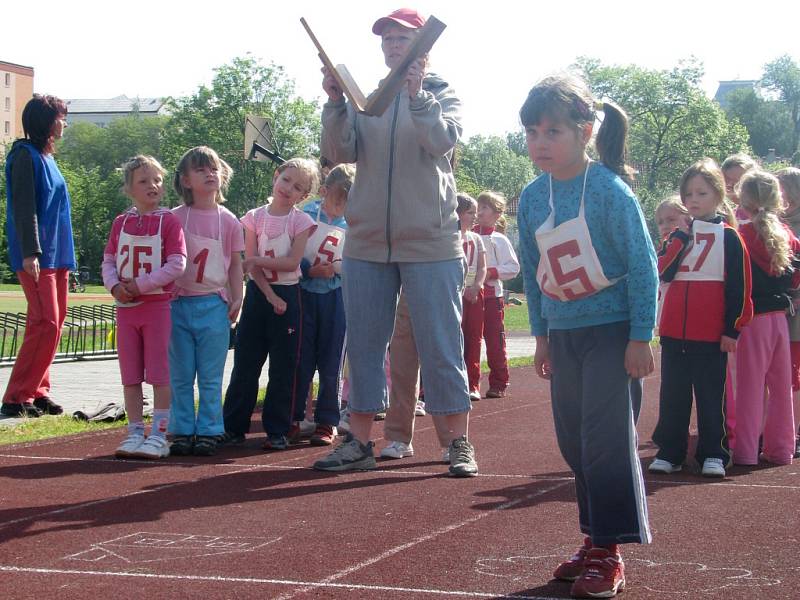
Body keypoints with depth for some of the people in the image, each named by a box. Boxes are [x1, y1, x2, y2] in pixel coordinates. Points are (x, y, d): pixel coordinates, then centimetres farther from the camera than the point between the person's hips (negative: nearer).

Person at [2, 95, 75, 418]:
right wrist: (30, 252, -23)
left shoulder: (45, 156, 19)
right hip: (37, 257, -9)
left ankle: (37, 391, 13)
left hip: (56, 255, 9)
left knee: (52, 324, 8)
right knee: (46, 323, -14)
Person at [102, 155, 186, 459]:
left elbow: (177, 264, -13)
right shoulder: (121, 223, 8)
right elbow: (108, 260, 10)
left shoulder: (168, 221, -6)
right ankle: (135, 433, 16)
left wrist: (141, 285, -16)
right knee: (130, 374, 8)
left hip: (158, 305, -5)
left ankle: (159, 435, 3)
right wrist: (114, 285, -10)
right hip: (126, 306, 5)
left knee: (160, 373, -2)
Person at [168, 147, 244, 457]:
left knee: (210, 377, 3)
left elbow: (235, 265, 9)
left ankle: (208, 432, 8)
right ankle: (182, 431, 11)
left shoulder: (228, 221, 4)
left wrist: (237, 299, 0)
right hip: (179, 302, 0)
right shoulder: (176, 218, 2)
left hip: (214, 305, 0)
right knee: (180, 376, 5)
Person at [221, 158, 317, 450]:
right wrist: (270, 295, -15)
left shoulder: (301, 221, -3)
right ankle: (233, 426, 11)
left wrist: (257, 261, -16)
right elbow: (251, 263, -5)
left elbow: (292, 263, -12)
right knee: (245, 362, 4)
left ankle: (278, 430, 7)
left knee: (283, 366, 1)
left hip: (288, 295, -2)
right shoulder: (255, 217, 1)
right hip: (258, 292, 2)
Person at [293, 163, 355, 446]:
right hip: (304, 293, -1)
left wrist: (342, 267, -15)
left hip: (335, 296, 1)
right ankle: (293, 419, 11)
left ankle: (326, 421, 12)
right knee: (301, 360, 2)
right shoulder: (306, 215, -4)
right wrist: (311, 270, -19)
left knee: (330, 362, 4)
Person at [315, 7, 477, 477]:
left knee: (441, 348, -1)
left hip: (430, 242, -3)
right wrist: (335, 102, -16)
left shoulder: (442, 96, 5)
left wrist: (417, 96, -27)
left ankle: (460, 443, 6)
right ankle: (360, 444, 14)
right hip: (366, 244, 3)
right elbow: (340, 153, -2)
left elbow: (442, 142, -15)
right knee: (364, 346, 6)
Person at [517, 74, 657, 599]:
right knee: (573, 439, 11)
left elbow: (644, 264, -13)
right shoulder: (532, 198, 2)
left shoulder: (610, 191, -16)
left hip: (611, 330, -7)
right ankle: (596, 538, 24)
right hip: (563, 333, 7)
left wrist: (640, 337, -15)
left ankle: (609, 554, -1)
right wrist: (541, 334, 13)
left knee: (606, 436, -8)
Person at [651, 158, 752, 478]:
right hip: (674, 331, 4)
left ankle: (714, 454, 7)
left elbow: (739, 287, -3)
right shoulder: (678, 234, 12)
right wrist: (680, 235, -11)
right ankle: (669, 452, 13)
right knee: (672, 395, 7)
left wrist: (733, 328, -8)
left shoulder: (728, 237, 0)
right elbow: (662, 271, -4)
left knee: (711, 396, 1)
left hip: (711, 333, -4)